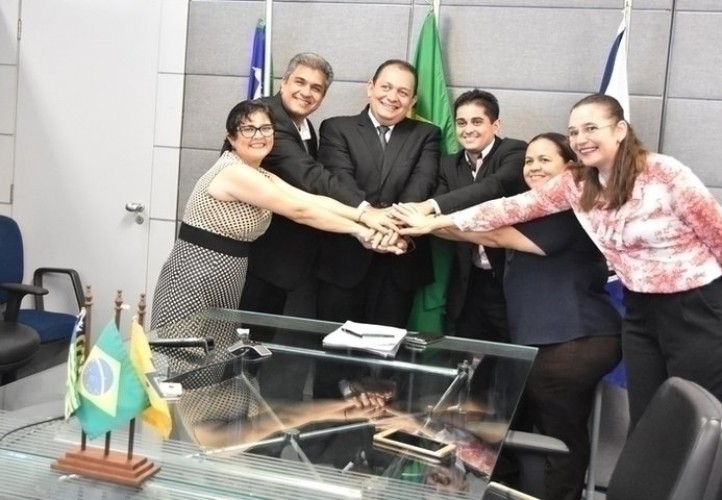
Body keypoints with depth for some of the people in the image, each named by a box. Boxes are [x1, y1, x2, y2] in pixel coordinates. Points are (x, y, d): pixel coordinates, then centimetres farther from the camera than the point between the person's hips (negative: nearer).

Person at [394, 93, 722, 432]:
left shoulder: (665, 173, -17)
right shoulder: (577, 185, -2)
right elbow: (515, 208, -4)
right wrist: (439, 221, -7)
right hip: (641, 310, 5)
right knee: (643, 422, 11)